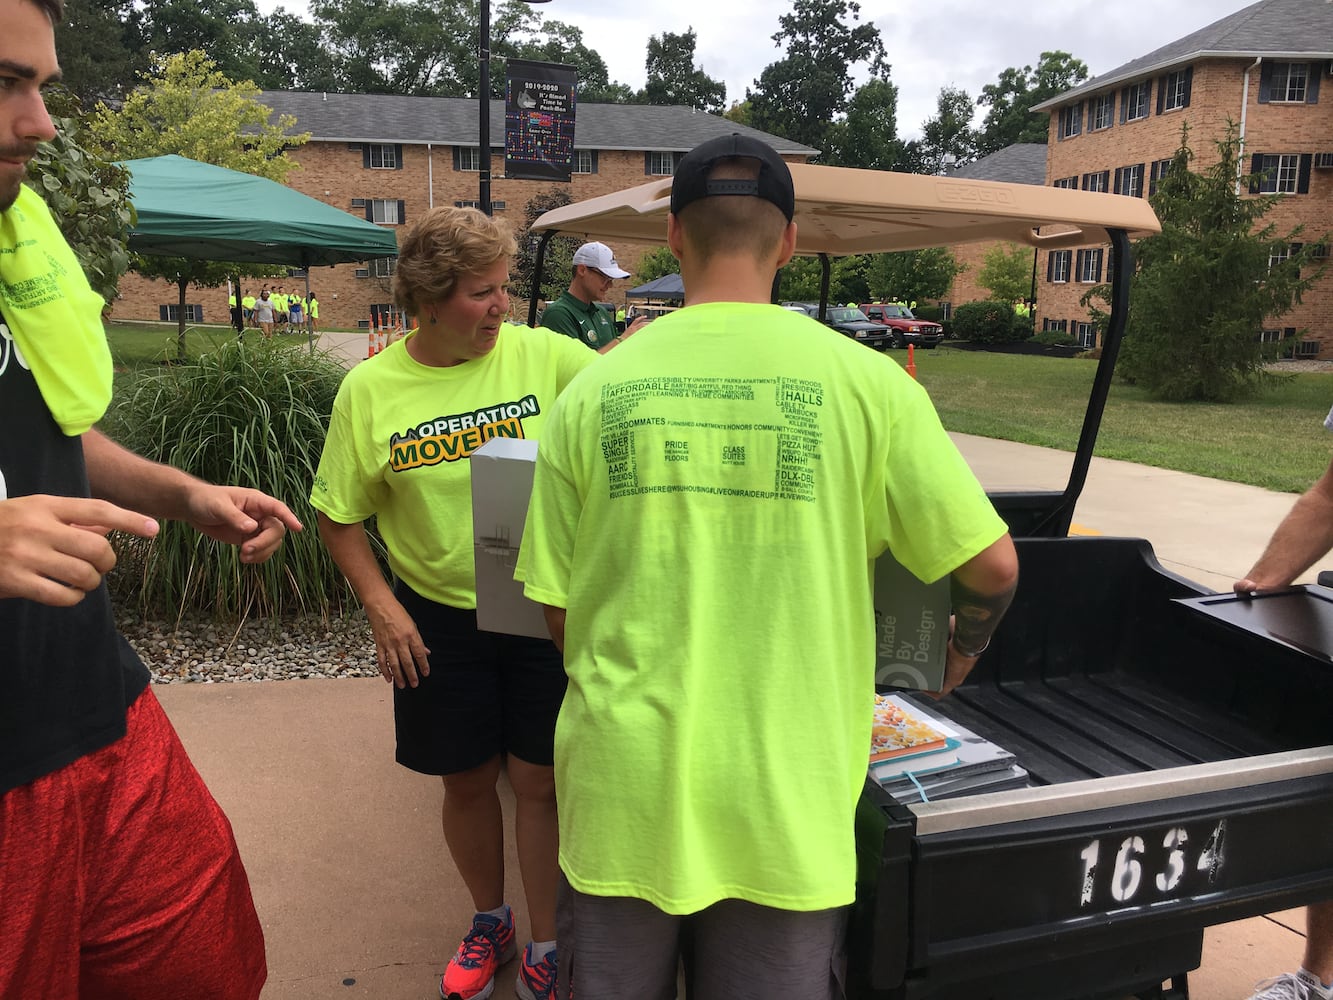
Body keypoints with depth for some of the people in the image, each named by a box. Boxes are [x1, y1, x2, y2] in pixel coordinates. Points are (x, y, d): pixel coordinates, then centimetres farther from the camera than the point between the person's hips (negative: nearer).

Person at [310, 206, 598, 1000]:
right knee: (466, 781, 16)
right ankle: (489, 921, 43)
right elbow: (340, 516, 0)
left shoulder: (546, 355, -8)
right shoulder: (370, 389, -7)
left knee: (540, 781, 9)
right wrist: (380, 605, -9)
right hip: (437, 619, 1)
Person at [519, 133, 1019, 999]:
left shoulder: (594, 393, -4)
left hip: (625, 794, 2)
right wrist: (962, 651, 17)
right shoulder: (864, 382, -8)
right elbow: (993, 567, -4)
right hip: (783, 802, -1)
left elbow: (558, 610, 3)